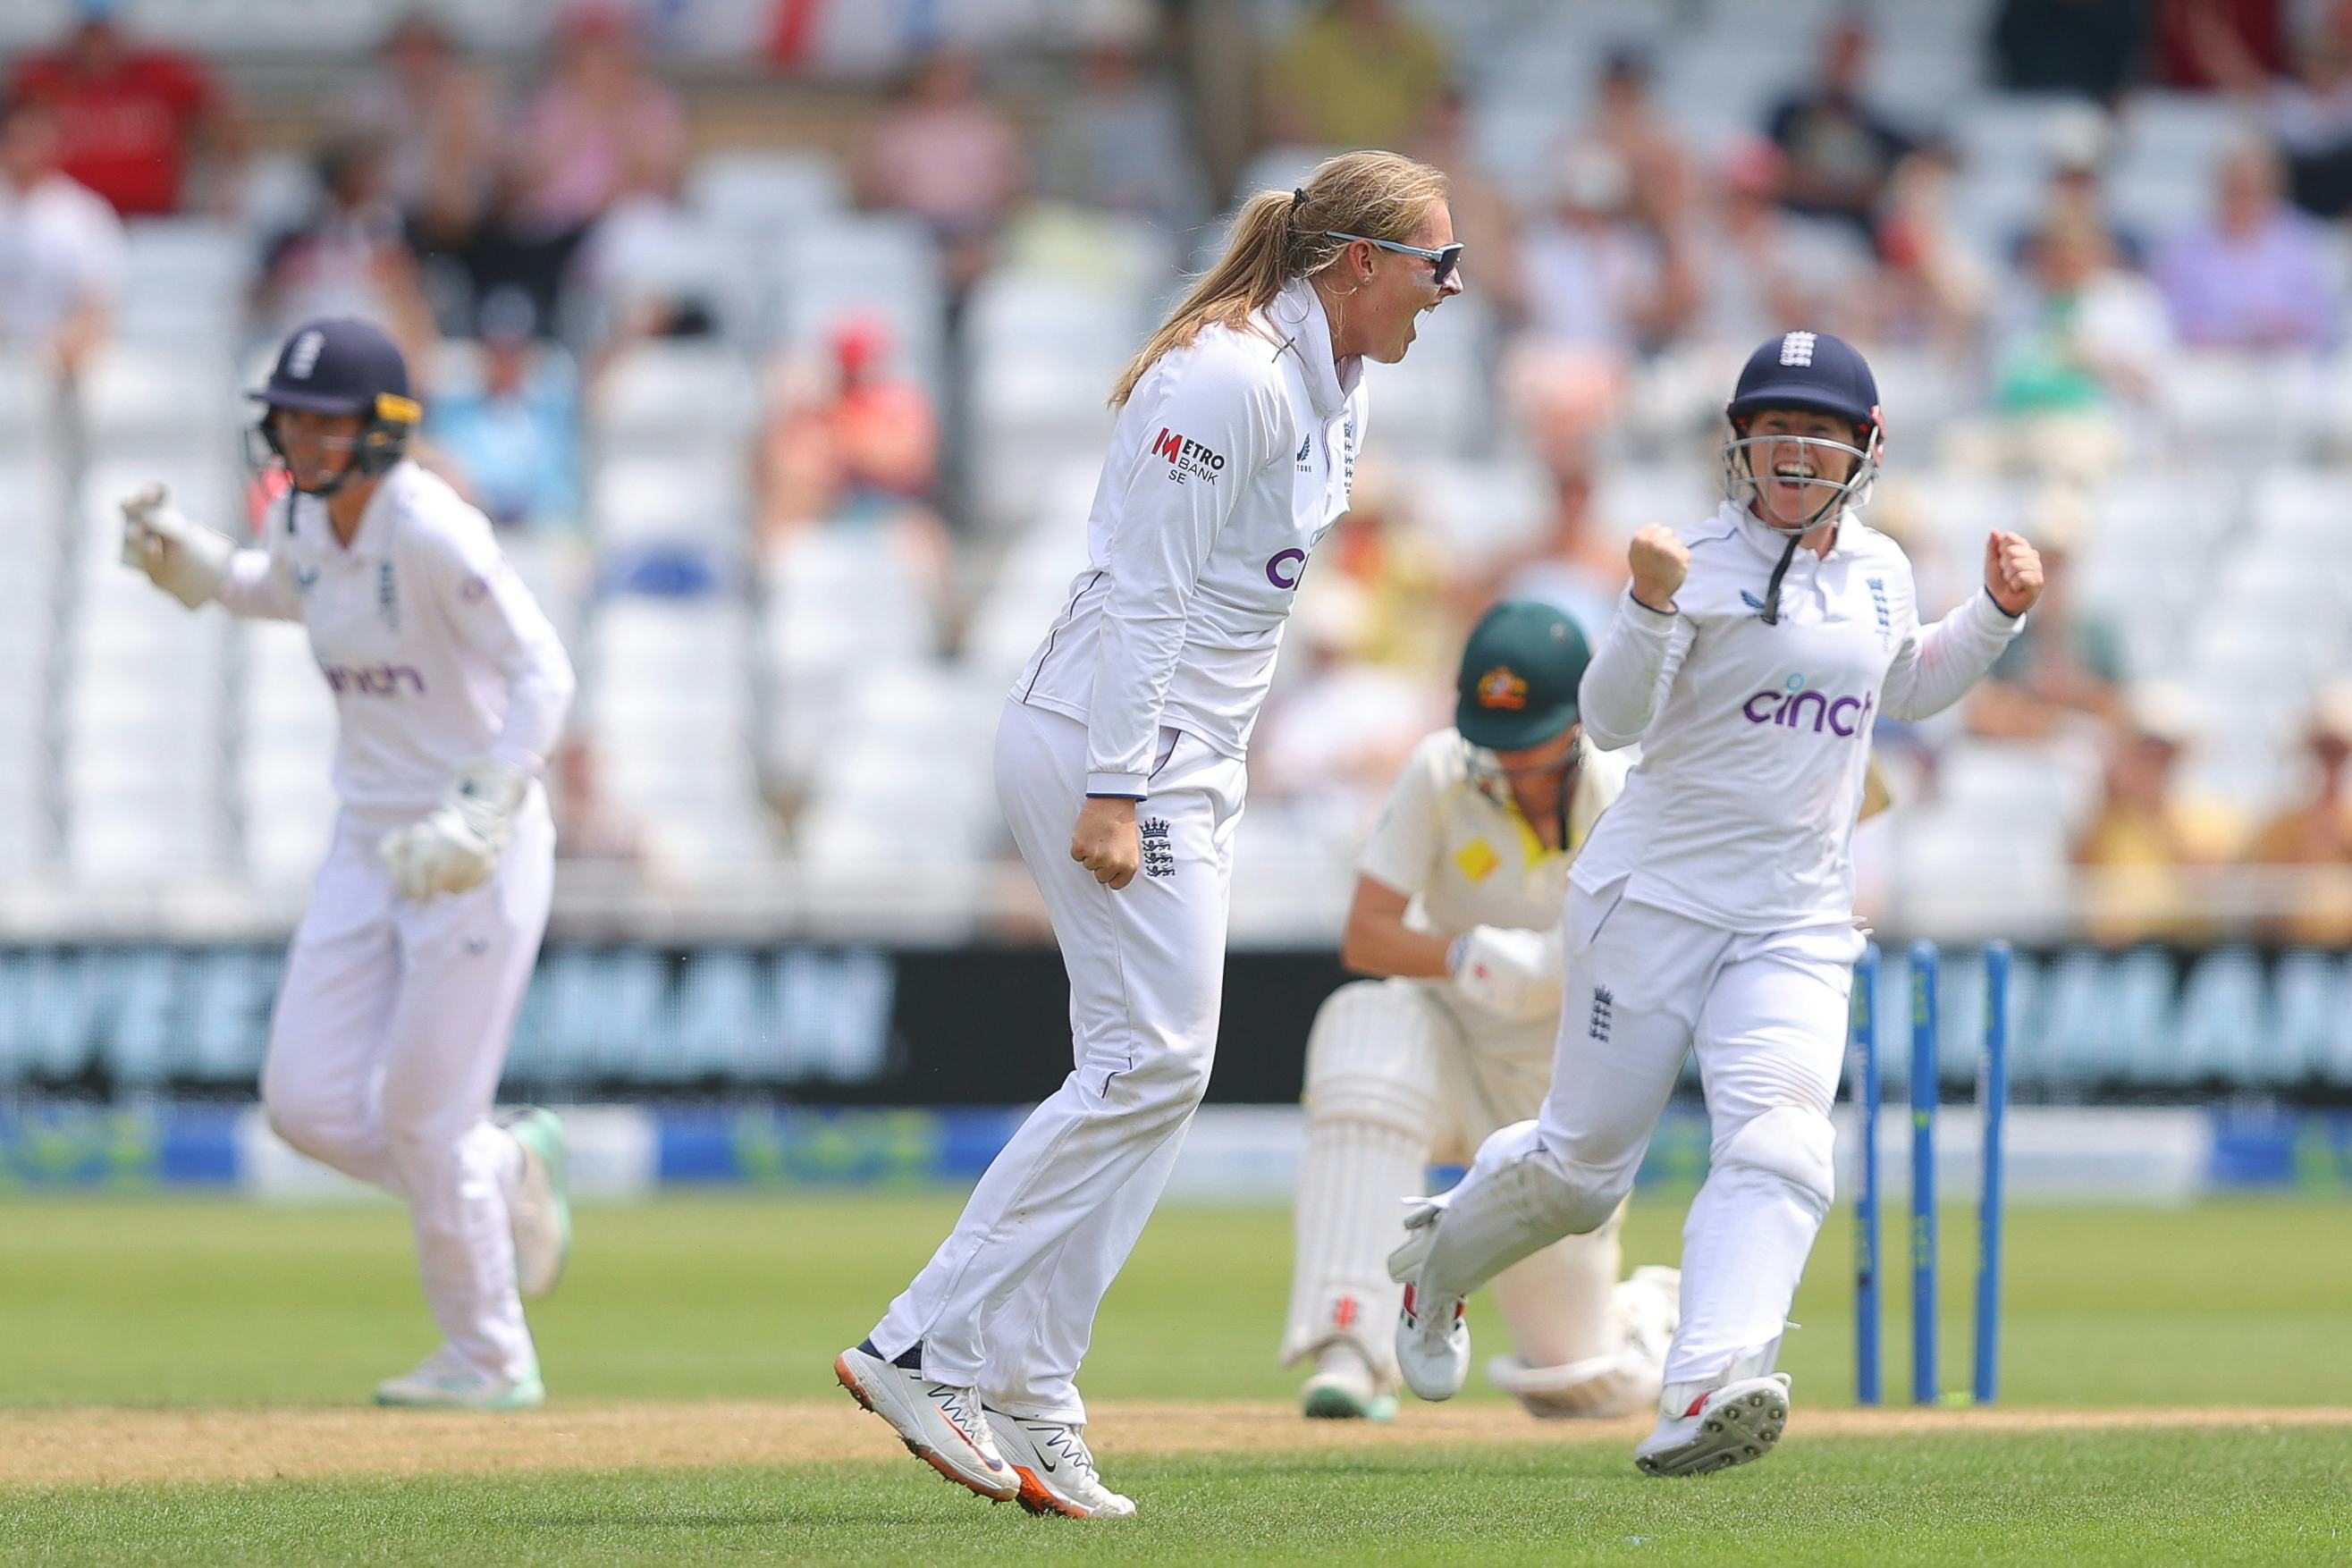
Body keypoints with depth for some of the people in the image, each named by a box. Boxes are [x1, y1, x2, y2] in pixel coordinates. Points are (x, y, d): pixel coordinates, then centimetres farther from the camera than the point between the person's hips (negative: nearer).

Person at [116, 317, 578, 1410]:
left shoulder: (432, 533, -22)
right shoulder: (304, 516, 2)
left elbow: (541, 674, -25)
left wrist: (474, 820, -33)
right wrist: (180, 556, 6)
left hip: (480, 849, -8)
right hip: (371, 845, 8)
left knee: (424, 1116, -2)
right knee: (310, 1104, 2)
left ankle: (493, 1360, 16)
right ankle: (508, 1173, 28)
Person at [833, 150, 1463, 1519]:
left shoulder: (1339, 393, 13)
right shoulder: (1226, 377, -17)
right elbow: (1145, 594, -21)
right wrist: (1115, 793, -24)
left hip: (1190, 763, 10)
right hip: (1109, 743, -10)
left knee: (1153, 1072, 6)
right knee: (1152, 1060, -13)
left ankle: (1026, 1405, 6)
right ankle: (926, 1351, -11)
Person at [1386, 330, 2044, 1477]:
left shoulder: (1879, 572, 10)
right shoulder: (1702, 564, -9)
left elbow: (1902, 690, 30)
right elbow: (1612, 720, -17)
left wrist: (1994, 614, 14)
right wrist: (1651, 607, -34)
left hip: (1798, 924, 4)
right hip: (1657, 897, -4)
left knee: (1776, 1147, -21)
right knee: (1581, 1165, 5)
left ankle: (1701, 1401, -37)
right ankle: (1439, 1258, 38)